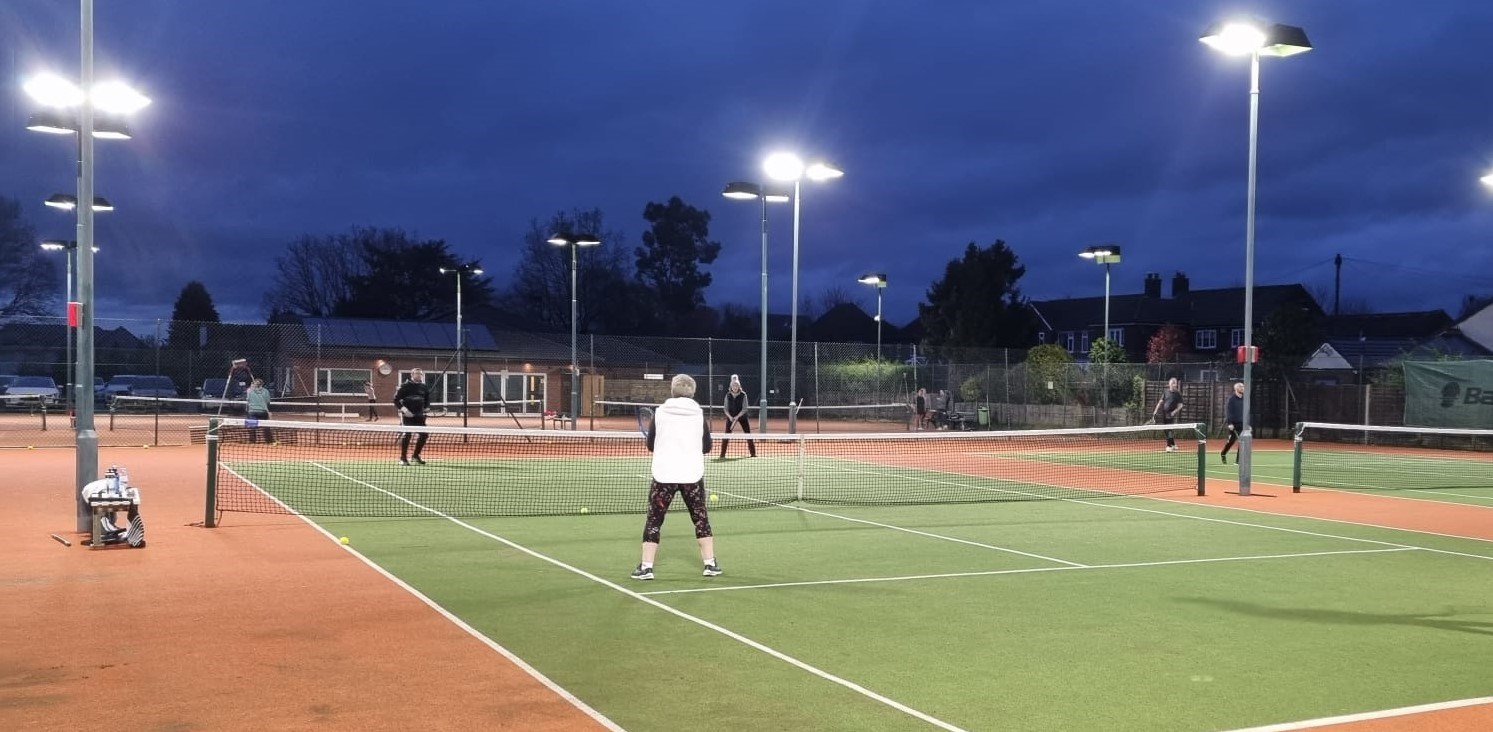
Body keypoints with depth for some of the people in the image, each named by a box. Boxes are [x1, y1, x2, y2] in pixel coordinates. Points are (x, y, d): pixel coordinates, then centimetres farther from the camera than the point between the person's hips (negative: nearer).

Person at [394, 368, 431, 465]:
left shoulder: (424, 387, 11)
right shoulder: (405, 386, -4)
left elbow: (427, 401, 22)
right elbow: (396, 400, -5)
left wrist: (426, 409, 4)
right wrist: (403, 408, -18)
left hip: (419, 415, 6)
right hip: (407, 414, -6)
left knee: (424, 434, 4)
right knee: (406, 434, -11)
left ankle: (415, 455, 21)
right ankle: (403, 458, 0)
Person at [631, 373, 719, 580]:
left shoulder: (660, 412, -1)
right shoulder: (699, 414, 1)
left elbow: (650, 445, 4)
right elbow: (707, 447, 6)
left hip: (664, 474, -1)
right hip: (692, 474, 1)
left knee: (654, 519, 6)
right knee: (700, 517, 15)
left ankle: (646, 566, 3)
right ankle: (710, 563, 16)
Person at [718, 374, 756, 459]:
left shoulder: (743, 395, -9)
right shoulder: (728, 395, -3)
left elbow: (744, 409, -12)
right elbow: (726, 409, -2)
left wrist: (737, 416, -24)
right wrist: (730, 417, -19)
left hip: (742, 416, -1)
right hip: (731, 417, 1)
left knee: (748, 434, 0)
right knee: (726, 435, -6)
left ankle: (753, 453, 8)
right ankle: (722, 454, -2)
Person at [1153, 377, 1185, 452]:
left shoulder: (1178, 394, -2)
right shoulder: (1166, 392, 9)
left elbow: (1180, 405, -4)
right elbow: (1161, 402, 13)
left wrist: (1174, 412, -18)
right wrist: (1156, 410, 5)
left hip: (1171, 414, -5)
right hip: (1164, 414, 5)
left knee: (1169, 430, -13)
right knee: (1166, 431, 9)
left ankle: (1169, 446, -11)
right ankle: (1173, 445, 21)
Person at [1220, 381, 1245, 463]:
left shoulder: (1244, 399, 9)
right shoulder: (1231, 399, -7)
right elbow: (1228, 411, -11)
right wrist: (1230, 423, -18)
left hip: (1242, 423, 5)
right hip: (1233, 424, -5)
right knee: (1231, 440, -1)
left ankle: (1238, 460, 2)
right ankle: (1223, 454, 25)